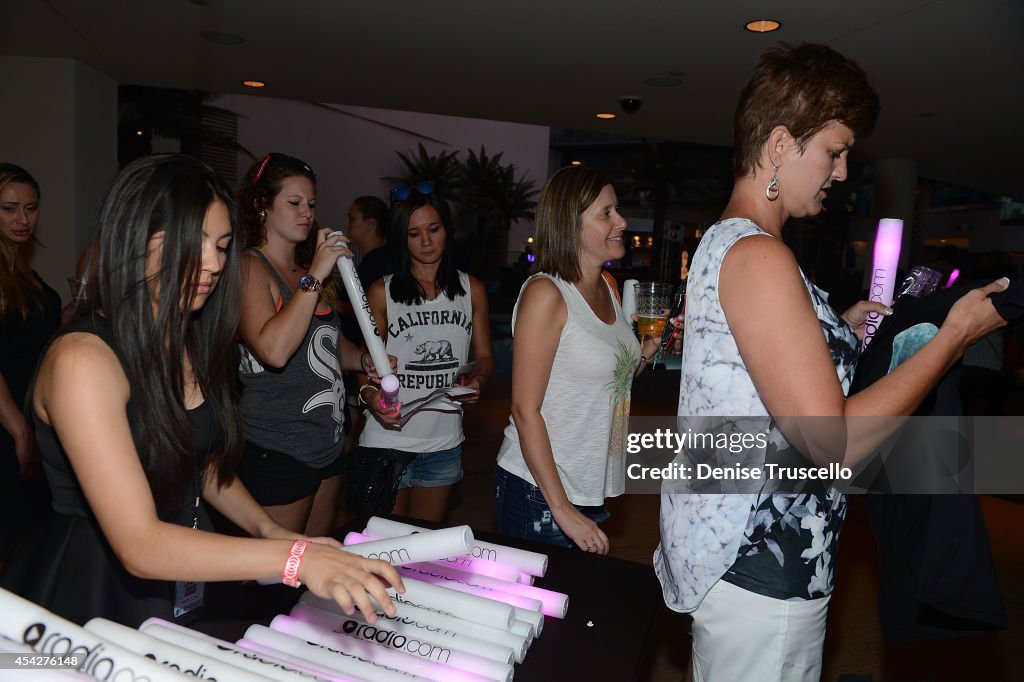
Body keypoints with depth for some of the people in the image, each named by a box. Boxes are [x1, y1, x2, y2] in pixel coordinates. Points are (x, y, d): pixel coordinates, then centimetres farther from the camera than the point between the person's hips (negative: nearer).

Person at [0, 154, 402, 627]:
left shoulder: (193, 344, 1)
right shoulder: (82, 359, -23)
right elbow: (139, 545, -29)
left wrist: (268, 529, -6)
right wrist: (295, 559, -38)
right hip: (90, 597, -7)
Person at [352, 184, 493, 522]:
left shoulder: (472, 289, 4)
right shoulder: (382, 292, -3)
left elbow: (484, 355, 9)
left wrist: (477, 378, -13)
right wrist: (373, 398, -21)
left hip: (444, 444, 3)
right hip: (388, 440, -2)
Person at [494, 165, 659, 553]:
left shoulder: (607, 287, 6)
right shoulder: (546, 292, -17)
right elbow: (525, 409, -19)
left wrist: (648, 349, -1)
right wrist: (562, 510, -21)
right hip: (538, 492, -7)